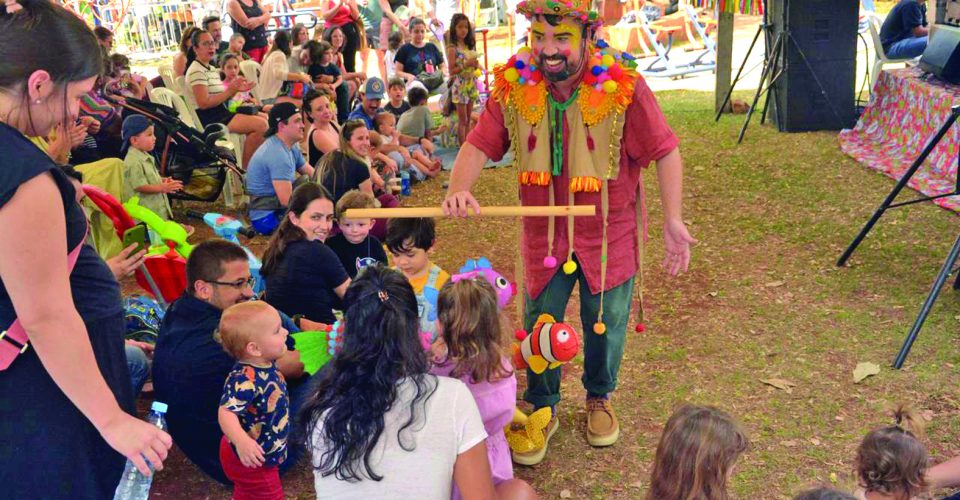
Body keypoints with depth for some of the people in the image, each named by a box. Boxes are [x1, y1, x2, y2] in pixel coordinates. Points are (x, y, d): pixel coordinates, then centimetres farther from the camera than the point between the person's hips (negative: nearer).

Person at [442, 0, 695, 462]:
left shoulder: (622, 86, -19)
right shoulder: (513, 87, -11)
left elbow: (665, 152, -12)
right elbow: (479, 145, -8)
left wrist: (673, 220, -14)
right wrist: (458, 188, -28)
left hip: (609, 234, -1)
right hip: (544, 234, 2)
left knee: (605, 324, 15)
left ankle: (599, 398, 44)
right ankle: (541, 409, 35)